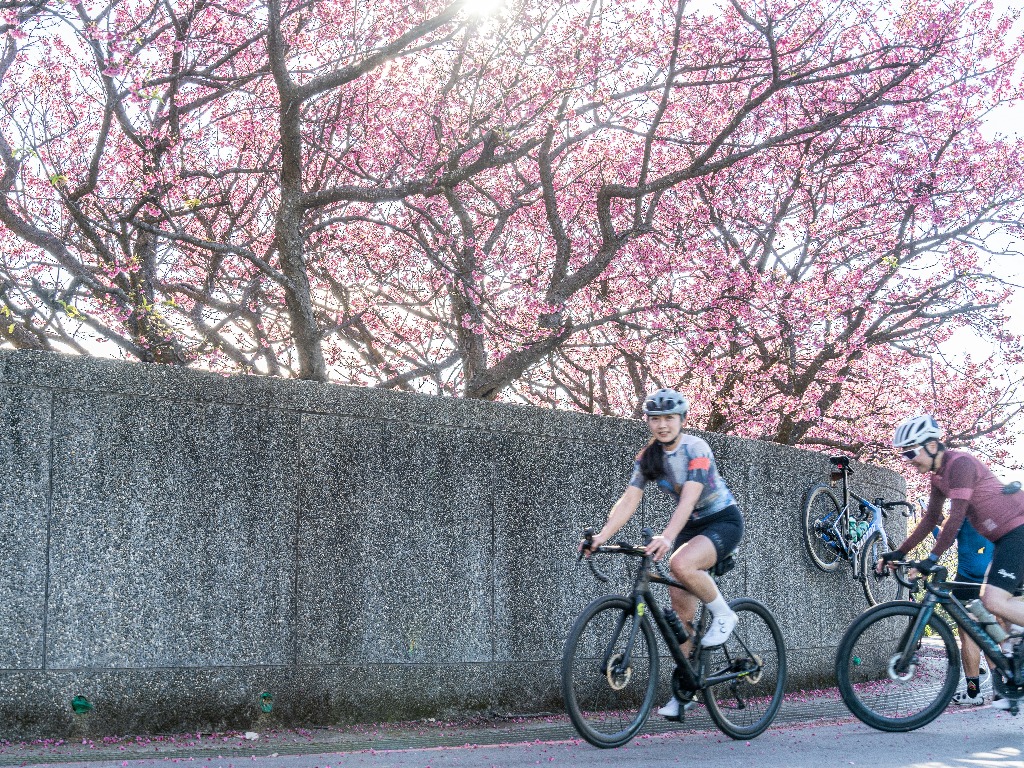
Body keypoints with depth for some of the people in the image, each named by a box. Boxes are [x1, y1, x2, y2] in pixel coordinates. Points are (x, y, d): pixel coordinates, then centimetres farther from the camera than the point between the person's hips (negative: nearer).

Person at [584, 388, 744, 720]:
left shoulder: (696, 449, -20)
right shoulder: (647, 457, -2)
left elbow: (689, 498, -33)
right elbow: (629, 500, -8)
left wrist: (666, 537, -47)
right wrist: (600, 537, -23)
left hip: (723, 521, -7)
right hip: (690, 527, 7)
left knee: (681, 564, -35)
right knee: (680, 600, -2)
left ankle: (723, 615, -9)